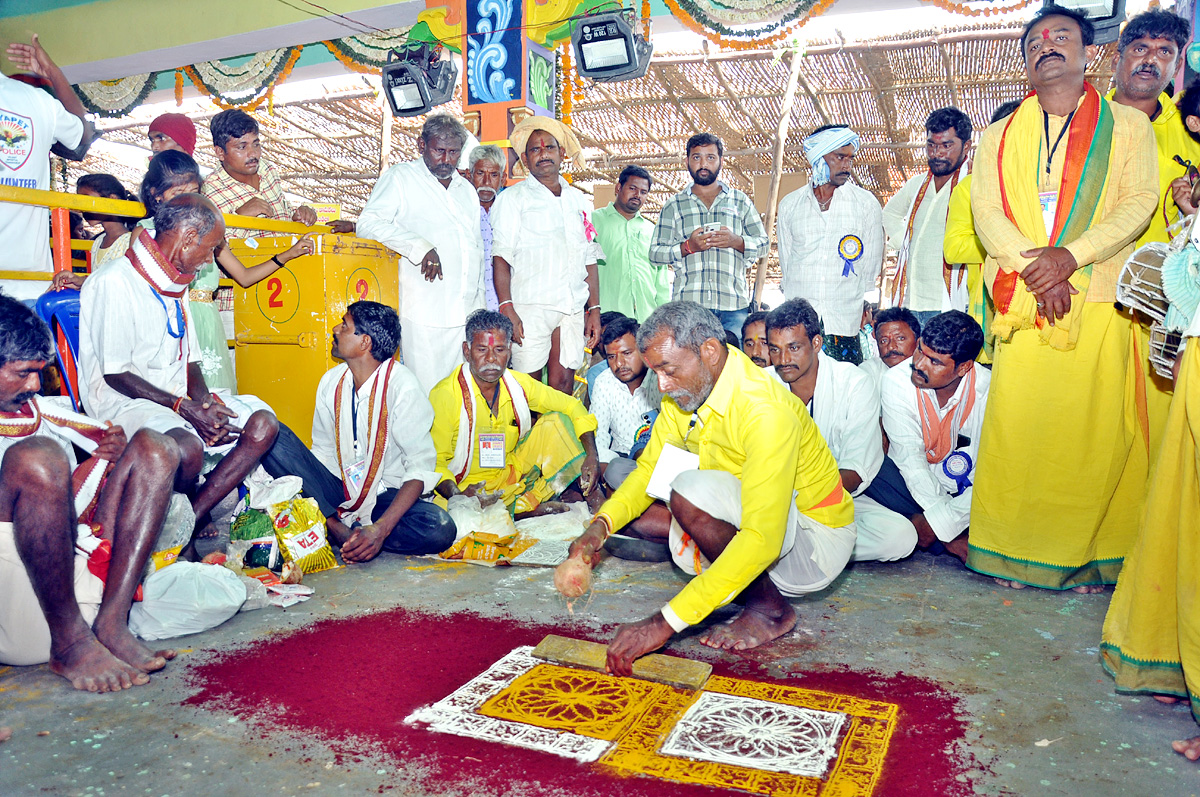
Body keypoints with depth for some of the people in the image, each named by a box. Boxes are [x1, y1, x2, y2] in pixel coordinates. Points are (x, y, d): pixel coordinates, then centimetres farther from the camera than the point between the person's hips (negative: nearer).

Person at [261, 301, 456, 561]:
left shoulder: (402, 385, -13)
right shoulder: (331, 381, 3)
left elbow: (420, 467, -17)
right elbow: (322, 452, 6)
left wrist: (381, 529, -31)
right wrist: (331, 521, -11)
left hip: (385, 498, -4)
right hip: (338, 492, 4)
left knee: (440, 528, -34)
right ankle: (337, 528, -21)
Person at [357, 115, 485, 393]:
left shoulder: (467, 190, 23)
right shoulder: (401, 177, 5)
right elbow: (368, 223, -9)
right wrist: (421, 247, -19)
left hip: (467, 316, 6)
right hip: (424, 315, -5)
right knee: (427, 395, -7)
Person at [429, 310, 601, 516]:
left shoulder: (518, 384, -3)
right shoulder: (444, 395, -17)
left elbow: (572, 406, 5)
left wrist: (591, 455, -10)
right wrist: (458, 496, -36)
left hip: (514, 473, 4)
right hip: (470, 487, -4)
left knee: (557, 420, -7)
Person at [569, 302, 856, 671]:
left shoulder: (765, 412, -31)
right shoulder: (686, 390, -5)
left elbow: (761, 541, -38)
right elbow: (650, 468, 4)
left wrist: (665, 623, -42)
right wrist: (600, 526, -17)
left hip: (816, 541, -8)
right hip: (746, 519, 8)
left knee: (690, 490, -30)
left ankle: (769, 607, -10)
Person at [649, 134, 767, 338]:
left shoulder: (740, 201, 19)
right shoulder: (673, 206, 17)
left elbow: (763, 243, 16)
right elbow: (655, 253, 11)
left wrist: (737, 241, -5)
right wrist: (687, 247, -7)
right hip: (688, 304, -1)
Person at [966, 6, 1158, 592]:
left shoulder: (1127, 125, 13)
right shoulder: (1000, 136, 16)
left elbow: (1138, 202, 0)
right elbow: (985, 210, 2)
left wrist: (1070, 255, -16)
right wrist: (1037, 271, -13)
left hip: (1098, 303, -1)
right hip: (1023, 304, 1)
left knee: (1095, 434, -3)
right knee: (1016, 428, -3)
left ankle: (1090, 555, 9)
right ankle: (1014, 551, 7)